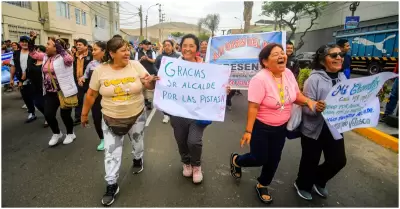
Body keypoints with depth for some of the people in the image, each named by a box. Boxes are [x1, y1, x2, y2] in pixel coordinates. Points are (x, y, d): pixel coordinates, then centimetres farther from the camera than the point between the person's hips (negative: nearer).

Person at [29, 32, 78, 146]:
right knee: (48, 115, 7)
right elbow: (33, 53, 18)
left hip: (64, 92, -7)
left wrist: (59, 46, -27)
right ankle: (57, 133, 30)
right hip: (50, 92, 7)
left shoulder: (63, 58, -14)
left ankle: (70, 134, 28)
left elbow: (70, 59, -36)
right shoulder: (45, 56, 9)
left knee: (65, 115, 4)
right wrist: (32, 40, 5)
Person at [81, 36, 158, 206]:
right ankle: (112, 186, 21)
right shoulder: (100, 70, -9)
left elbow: (150, 86, -11)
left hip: (137, 116, 1)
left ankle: (138, 159, 54)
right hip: (111, 119, 0)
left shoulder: (136, 65, -10)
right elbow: (91, 94, 0)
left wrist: (151, 82, -34)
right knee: (111, 152, 5)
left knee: (137, 143, 22)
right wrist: (84, 114, 8)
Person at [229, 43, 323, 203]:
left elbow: (296, 95, 7)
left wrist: (309, 101, -13)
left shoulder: (288, 73, -4)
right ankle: (236, 160, 38)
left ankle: (262, 186, 42)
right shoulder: (260, 79, -25)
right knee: (259, 159, 5)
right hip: (261, 127, -6)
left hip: (281, 127, 7)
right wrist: (248, 131, -24)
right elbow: (253, 107, -24)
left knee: (274, 160, 16)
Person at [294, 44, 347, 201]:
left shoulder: (343, 78, 4)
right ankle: (303, 186, 38)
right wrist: (316, 107, -39)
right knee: (310, 161, 9)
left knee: (339, 160, 14)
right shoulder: (314, 79, -16)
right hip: (314, 129, -6)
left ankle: (318, 181, 43)